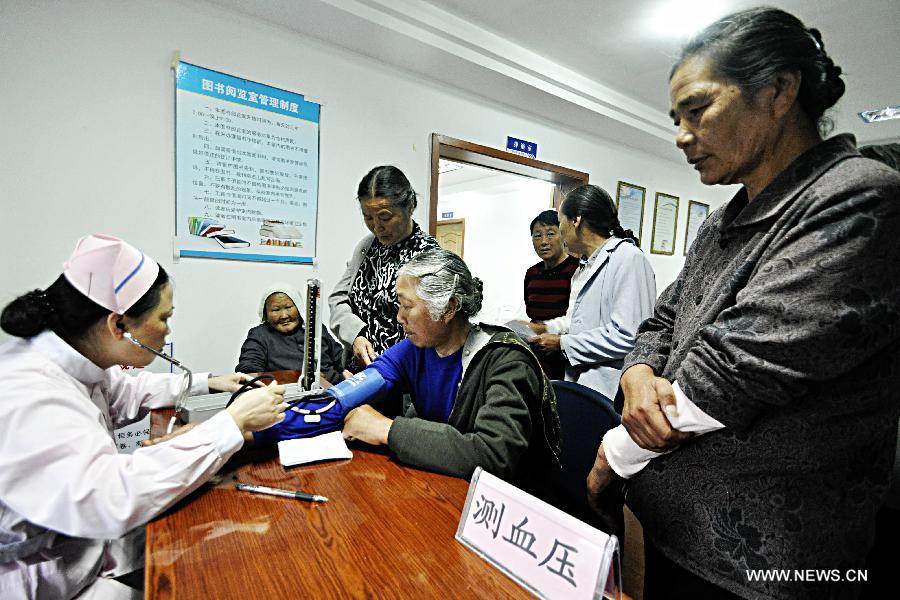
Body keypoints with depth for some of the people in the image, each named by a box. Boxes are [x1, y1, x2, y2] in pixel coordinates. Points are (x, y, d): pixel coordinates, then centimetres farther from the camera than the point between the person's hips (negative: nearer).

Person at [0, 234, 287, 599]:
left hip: (94, 539, 8)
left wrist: (207, 383, 11)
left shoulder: (73, 361, -5)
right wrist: (233, 422, -35)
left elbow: (124, 392, 16)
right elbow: (114, 498, -41)